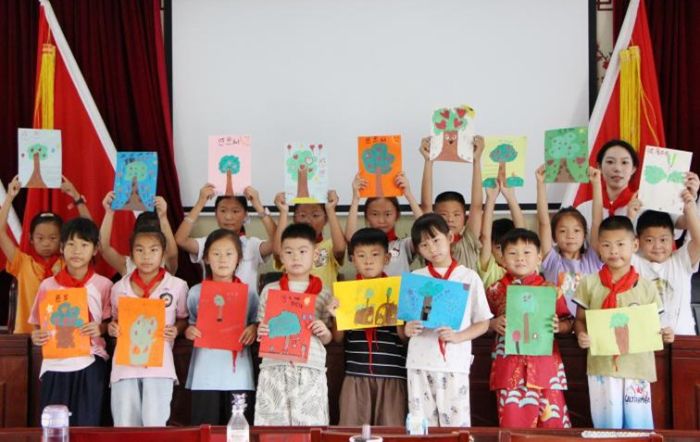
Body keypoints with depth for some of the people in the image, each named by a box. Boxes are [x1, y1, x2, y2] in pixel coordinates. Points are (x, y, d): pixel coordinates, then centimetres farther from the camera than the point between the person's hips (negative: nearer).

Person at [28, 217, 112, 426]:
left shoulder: (103, 285, 1)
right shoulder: (48, 285, 3)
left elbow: (110, 322, 7)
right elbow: (38, 325, 10)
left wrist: (101, 329, -14)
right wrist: (36, 336, -11)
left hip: (91, 364, -1)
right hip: (55, 364, 1)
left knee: (87, 425, 1)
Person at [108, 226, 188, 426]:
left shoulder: (177, 286, 1)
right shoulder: (119, 288, 7)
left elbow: (184, 318, 12)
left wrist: (176, 330, -8)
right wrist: (112, 328, -2)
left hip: (160, 365, -2)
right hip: (125, 364, 2)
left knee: (155, 424, -6)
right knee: (124, 425, 3)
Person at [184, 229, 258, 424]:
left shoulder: (248, 293, 4)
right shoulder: (196, 292, 4)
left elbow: (256, 324, 11)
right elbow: (189, 325, 13)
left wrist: (254, 329, -10)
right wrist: (189, 332, -8)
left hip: (239, 375, 0)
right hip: (205, 376, 0)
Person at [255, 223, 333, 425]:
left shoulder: (323, 294, 8)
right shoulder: (270, 291, 9)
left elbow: (327, 339, 13)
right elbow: (261, 329, 12)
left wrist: (324, 332, -9)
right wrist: (261, 332, -10)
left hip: (310, 370, 0)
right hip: (274, 368, 0)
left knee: (310, 424, -2)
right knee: (271, 423, -1)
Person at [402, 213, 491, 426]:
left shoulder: (469, 277, 4)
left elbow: (483, 323, 4)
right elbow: (402, 323, 12)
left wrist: (457, 337, -13)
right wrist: (407, 329, -11)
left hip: (455, 363, -2)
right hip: (420, 363, 2)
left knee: (457, 425, 0)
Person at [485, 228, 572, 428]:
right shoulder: (496, 291, 7)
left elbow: (568, 322, 10)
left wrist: (558, 326, -11)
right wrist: (494, 324, -7)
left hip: (544, 365, 0)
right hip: (509, 367, 0)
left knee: (553, 421, 1)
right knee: (512, 422, 2)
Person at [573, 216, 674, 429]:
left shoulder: (646, 286, 3)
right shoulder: (589, 284, 2)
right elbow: (580, 319, 7)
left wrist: (664, 333, -12)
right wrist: (581, 335, -13)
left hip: (637, 368, 0)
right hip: (602, 366, 0)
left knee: (639, 426, 5)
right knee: (606, 426, 7)